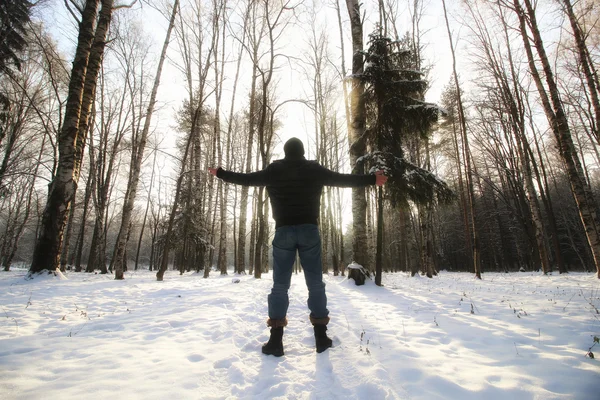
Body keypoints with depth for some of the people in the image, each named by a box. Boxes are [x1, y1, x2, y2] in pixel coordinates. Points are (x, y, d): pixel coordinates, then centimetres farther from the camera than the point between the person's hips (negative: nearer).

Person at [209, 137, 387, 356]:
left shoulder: (273, 170, 7)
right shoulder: (315, 169, 7)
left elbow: (246, 178, 15)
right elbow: (344, 179, 11)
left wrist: (220, 173, 31)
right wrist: (372, 179, 23)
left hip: (283, 231, 0)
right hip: (309, 230, 0)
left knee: (280, 285, 4)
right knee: (315, 283, 7)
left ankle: (275, 340, 4)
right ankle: (321, 337, 10)